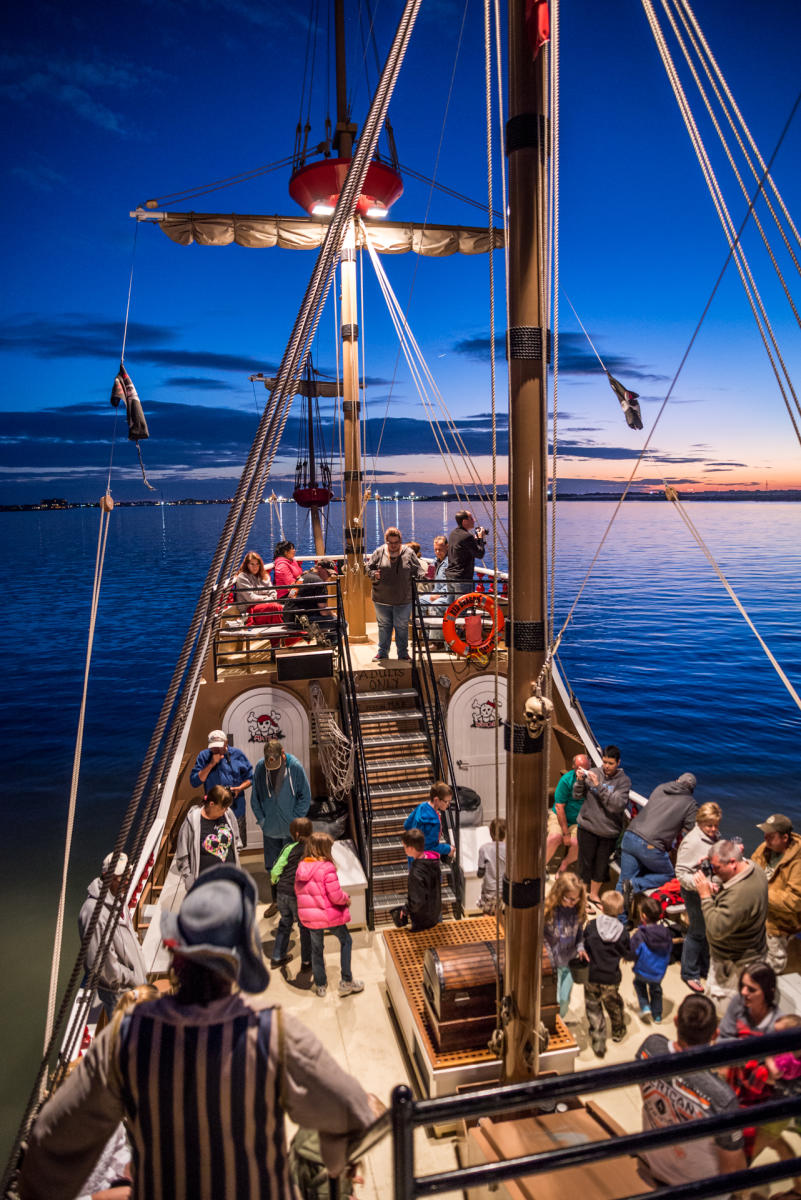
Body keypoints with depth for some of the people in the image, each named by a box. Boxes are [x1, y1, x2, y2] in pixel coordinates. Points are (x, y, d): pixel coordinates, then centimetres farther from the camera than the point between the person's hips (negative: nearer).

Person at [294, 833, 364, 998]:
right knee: (346, 941, 15)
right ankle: (346, 981, 17)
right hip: (329, 915, -5)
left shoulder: (301, 868, -1)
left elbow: (298, 891, 9)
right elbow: (336, 896, -21)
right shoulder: (327, 868, -20)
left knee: (316, 948, 19)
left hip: (308, 916, 5)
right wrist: (347, 899, -1)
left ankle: (320, 985, 31)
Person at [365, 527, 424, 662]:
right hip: (382, 599, 1)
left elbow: (417, 570, 2)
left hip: (403, 600, -1)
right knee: (384, 626, 12)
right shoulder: (379, 552, 0)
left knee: (402, 626, 7)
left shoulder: (408, 553, -1)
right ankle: (382, 652, 24)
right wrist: (374, 575, -14)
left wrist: (422, 576, -17)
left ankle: (403, 653, 20)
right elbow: (368, 566, 5)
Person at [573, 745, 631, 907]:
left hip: (609, 831, 1)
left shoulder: (624, 780, -8)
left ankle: (594, 894, 38)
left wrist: (599, 785, -27)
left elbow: (617, 805, -22)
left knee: (602, 864, 16)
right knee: (585, 862, 8)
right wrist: (580, 781, -20)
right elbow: (577, 796, -1)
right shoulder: (593, 773, -5)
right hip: (587, 827, 0)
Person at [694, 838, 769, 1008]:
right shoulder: (755, 870, -5)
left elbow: (716, 929, -32)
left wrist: (706, 896, -26)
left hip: (735, 964, -10)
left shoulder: (739, 894, -37)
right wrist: (714, 893, -8)